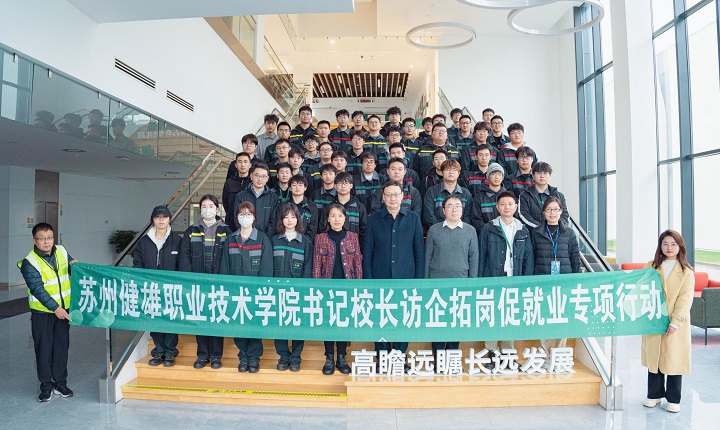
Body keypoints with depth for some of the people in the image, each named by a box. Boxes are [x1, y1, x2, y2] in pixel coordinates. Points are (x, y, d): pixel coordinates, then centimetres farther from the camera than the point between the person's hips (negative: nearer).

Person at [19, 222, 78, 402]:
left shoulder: (62, 252, 0)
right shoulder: (29, 262, -14)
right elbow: (37, 289, -19)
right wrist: (54, 308, -25)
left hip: (63, 309, 4)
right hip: (42, 312, -4)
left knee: (62, 347, 10)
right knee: (43, 349, 4)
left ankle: (60, 383, 22)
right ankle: (46, 386, 18)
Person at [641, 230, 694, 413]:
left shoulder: (687, 272, 0)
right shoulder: (651, 267, 6)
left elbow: (685, 299, -7)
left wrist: (675, 322, -15)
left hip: (676, 324, -2)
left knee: (674, 359, 4)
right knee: (654, 357, 9)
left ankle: (673, 399, 19)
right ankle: (654, 394, 24)